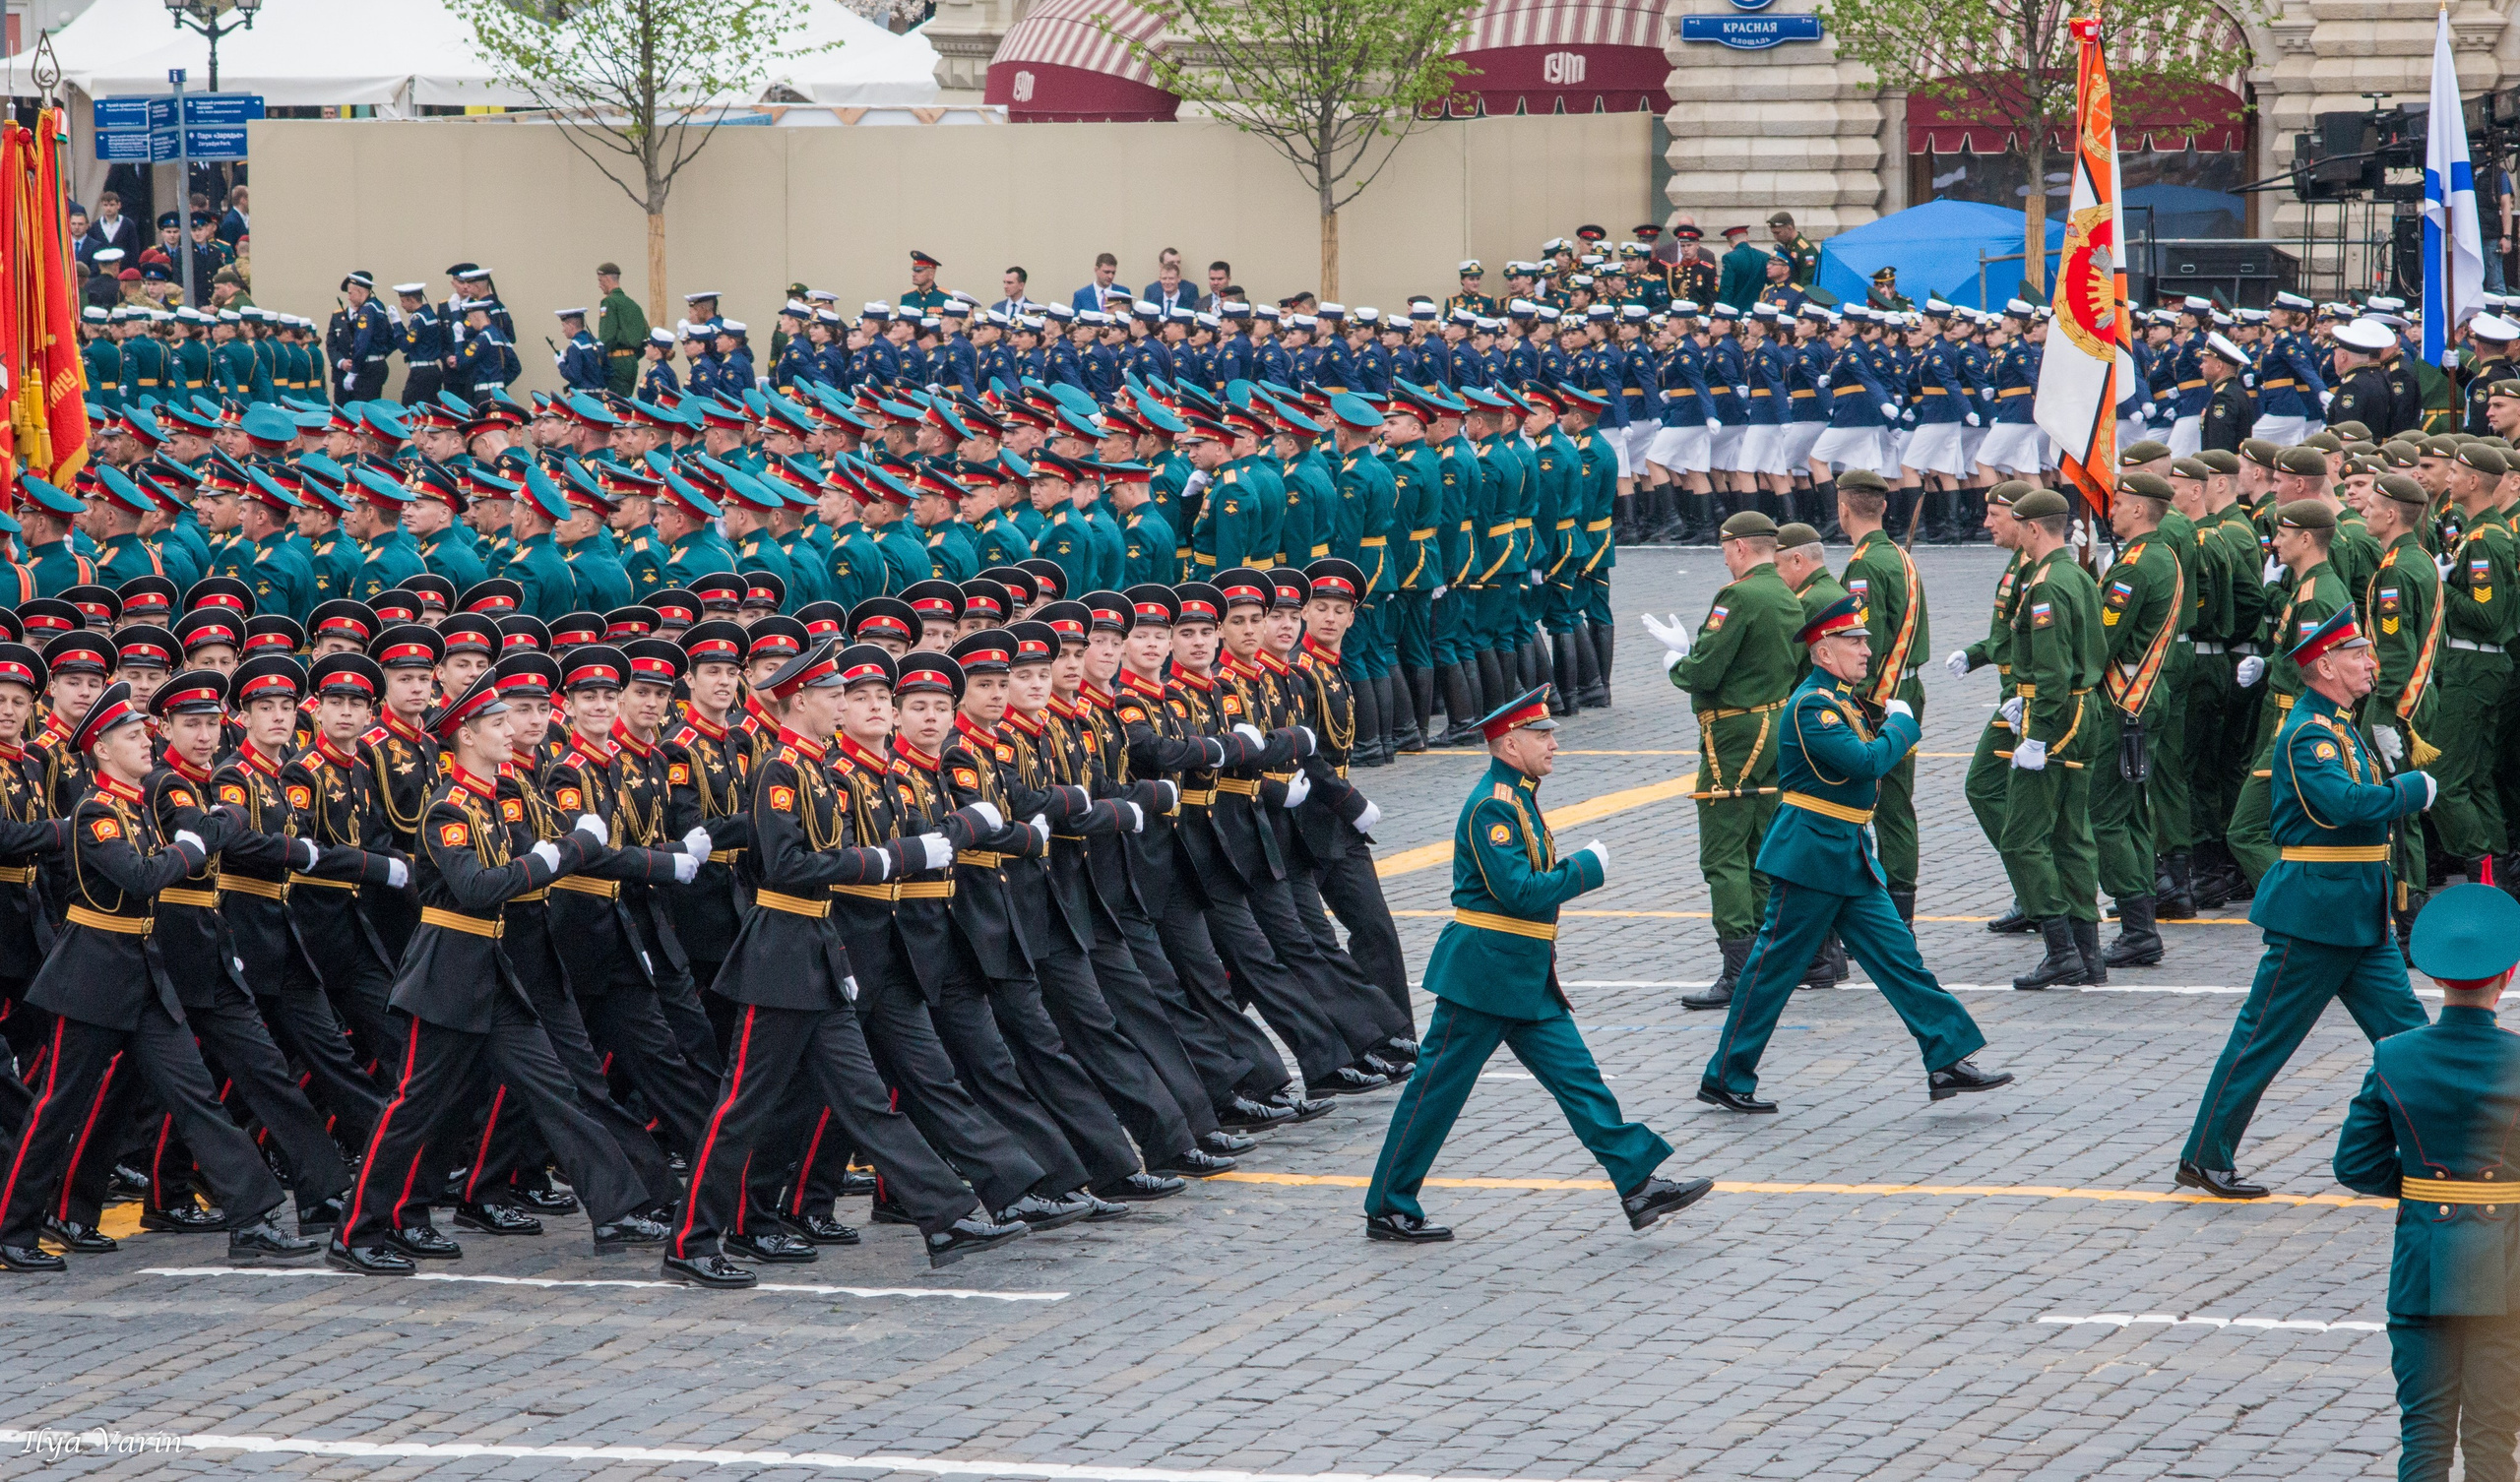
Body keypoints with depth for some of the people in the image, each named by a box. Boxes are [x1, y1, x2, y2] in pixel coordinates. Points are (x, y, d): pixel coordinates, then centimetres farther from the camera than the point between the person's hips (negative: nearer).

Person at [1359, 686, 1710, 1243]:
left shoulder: (1516, 799, 13)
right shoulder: (1491, 806, -18)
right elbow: (1519, 891, -24)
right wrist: (1588, 867, -14)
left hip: (1528, 978, 9)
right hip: (1484, 973, -9)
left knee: (1577, 1077, 5)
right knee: (1437, 1089, 0)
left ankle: (1640, 1184, 3)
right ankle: (1387, 1210, 9)